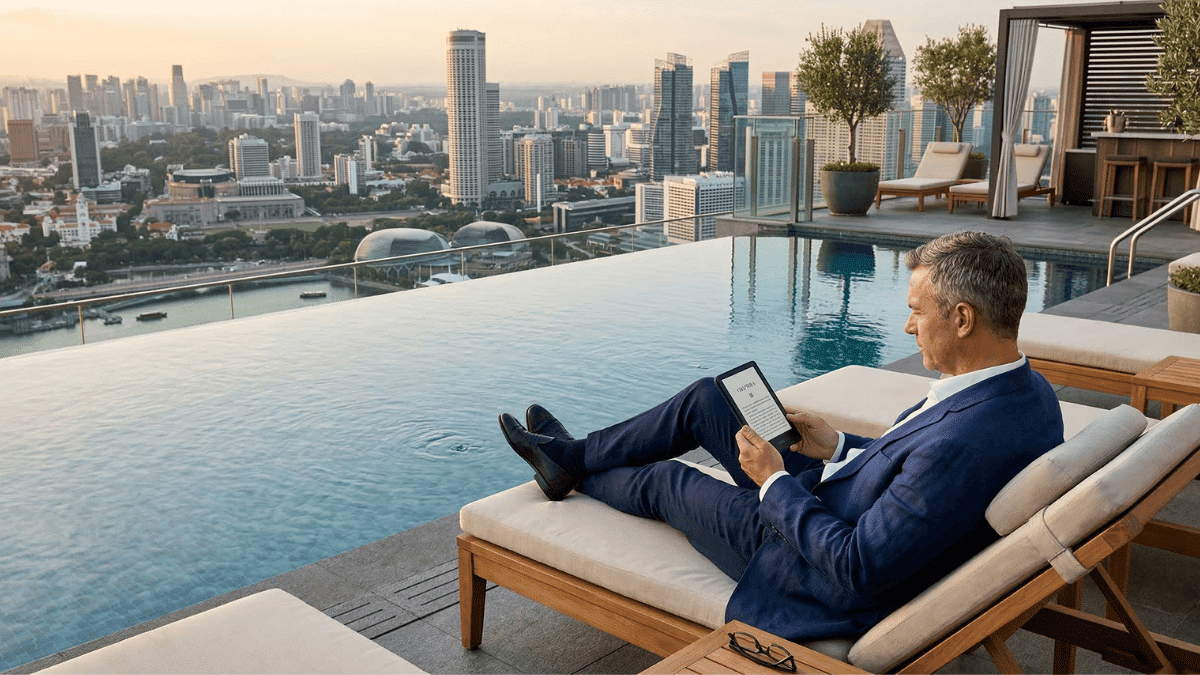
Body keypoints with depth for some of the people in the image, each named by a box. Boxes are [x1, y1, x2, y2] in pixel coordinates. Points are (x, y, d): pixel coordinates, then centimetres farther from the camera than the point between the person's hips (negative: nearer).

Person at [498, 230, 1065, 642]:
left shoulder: (962, 446, -40)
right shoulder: (1027, 389, -9)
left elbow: (859, 569, -33)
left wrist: (775, 482, -21)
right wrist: (839, 448, 2)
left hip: (826, 580, -8)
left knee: (664, 481, 12)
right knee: (703, 399, 11)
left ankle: (575, 475, 45)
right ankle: (574, 454, 33)